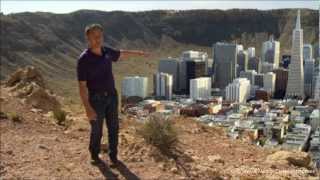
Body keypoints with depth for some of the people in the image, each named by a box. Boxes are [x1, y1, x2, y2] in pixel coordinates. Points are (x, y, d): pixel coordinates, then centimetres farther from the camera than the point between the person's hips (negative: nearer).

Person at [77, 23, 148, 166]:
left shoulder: (107, 51, -3)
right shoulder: (83, 60, -21)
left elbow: (121, 54, 20)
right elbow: (82, 86, -20)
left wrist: (138, 53, 34)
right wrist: (88, 109, -26)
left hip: (111, 96, 5)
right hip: (96, 99, -5)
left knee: (113, 128, 10)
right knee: (97, 130, 8)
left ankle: (113, 155, 29)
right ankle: (94, 154, 35)